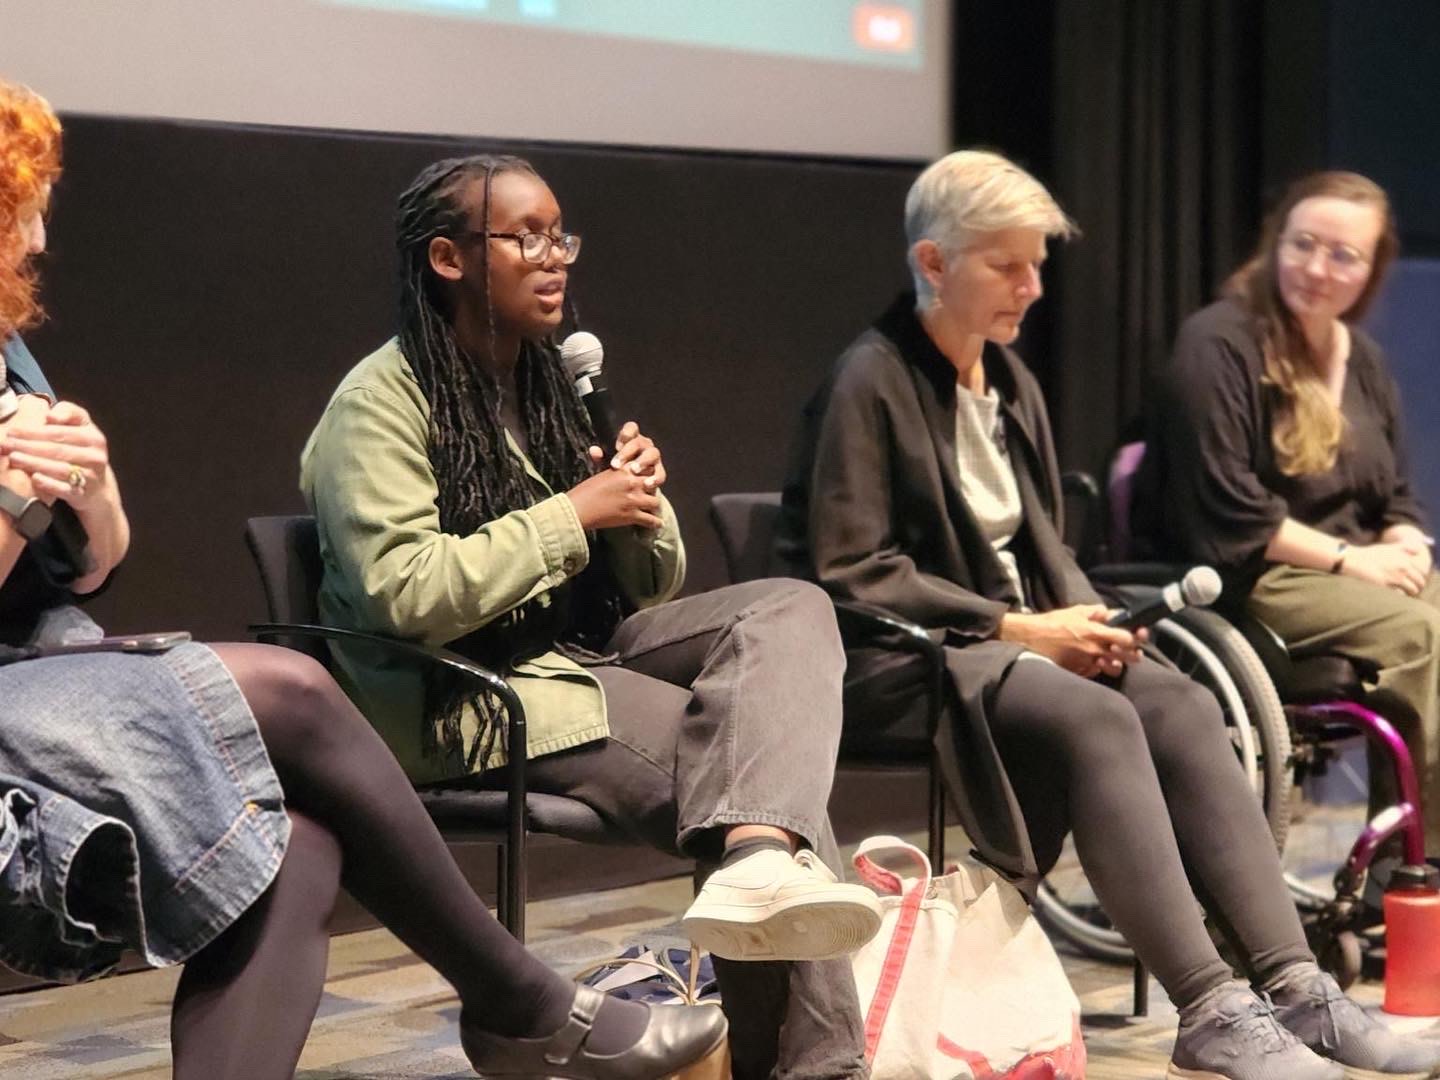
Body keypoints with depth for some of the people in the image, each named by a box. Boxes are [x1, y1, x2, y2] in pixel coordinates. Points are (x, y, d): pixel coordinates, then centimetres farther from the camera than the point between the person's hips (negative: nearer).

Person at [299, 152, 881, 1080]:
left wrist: (642, 507, -6)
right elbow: (405, 595, -23)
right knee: (751, 751, -22)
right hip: (463, 694, -8)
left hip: (583, 646, 8)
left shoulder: (547, 387, 17)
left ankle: (761, 860, -45)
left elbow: (652, 590, 18)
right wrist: (574, 515, -16)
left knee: (794, 608, -18)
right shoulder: (384, 402, -7)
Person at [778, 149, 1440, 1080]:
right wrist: (1011, 627, -18)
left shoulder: (1010, 379, 15)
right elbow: (851, 575, -15)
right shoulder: (870, 382, -10)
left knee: (1181, 705, -20)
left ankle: (1292, 987, -28)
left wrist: (1084, 619, -4)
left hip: (1018, 636, 7)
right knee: (1094, 719, -32)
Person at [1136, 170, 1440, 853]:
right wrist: (1346, 558, -17)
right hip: (1247, 579, -8)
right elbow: (1225, 510, -16)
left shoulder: (1364, 361, 16)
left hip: (1354, 567, 8)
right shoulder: (1217, 344, -9)